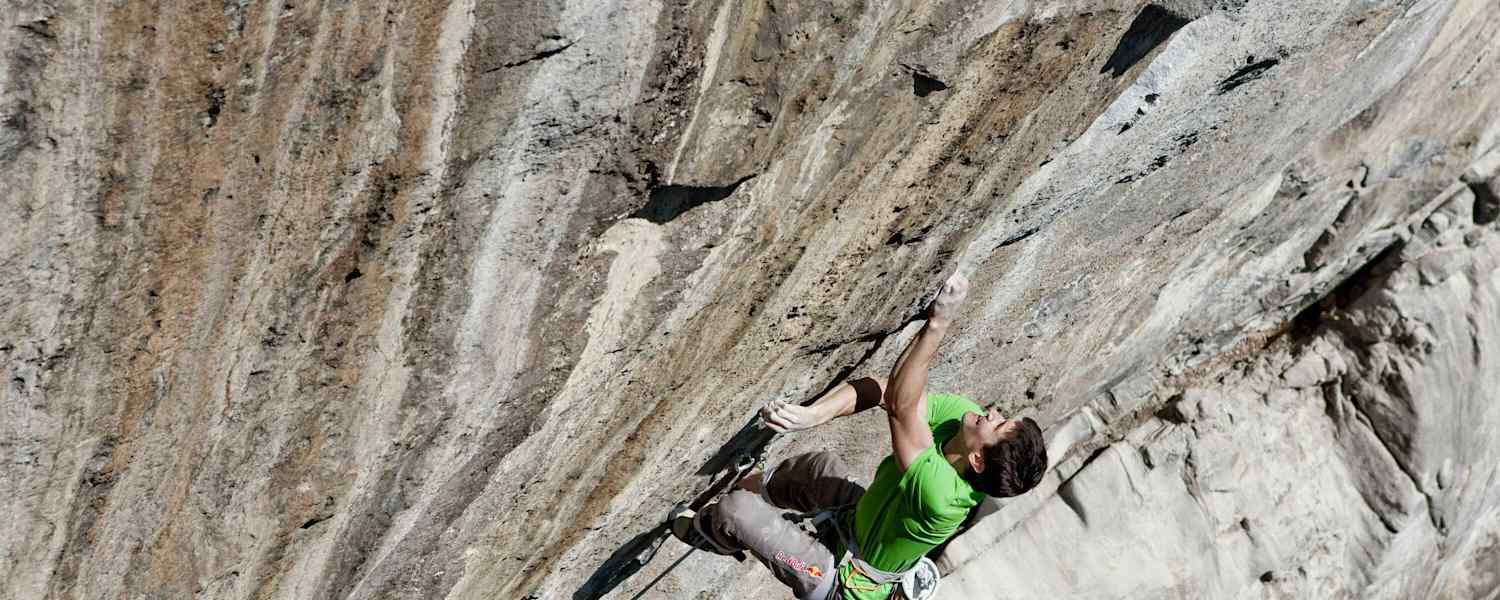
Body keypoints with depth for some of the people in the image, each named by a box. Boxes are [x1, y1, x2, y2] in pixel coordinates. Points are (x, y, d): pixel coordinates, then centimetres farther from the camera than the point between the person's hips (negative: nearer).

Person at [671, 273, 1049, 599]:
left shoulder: (942, 497, -43)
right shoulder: (963, 414, -22)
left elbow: (900, 404, -48)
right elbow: (876, 388, -24)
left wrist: (937, 324, -56)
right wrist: (811, 414, -39)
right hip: (864, 517, 7)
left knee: (737, 509, -4)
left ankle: (708, 531, 33)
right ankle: (757, 487, 43)